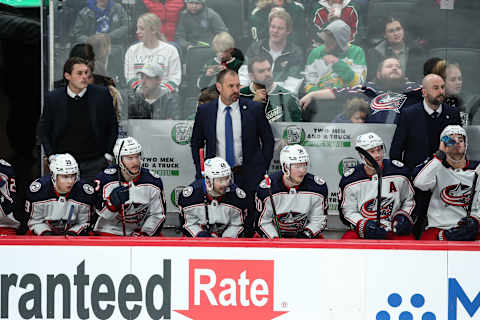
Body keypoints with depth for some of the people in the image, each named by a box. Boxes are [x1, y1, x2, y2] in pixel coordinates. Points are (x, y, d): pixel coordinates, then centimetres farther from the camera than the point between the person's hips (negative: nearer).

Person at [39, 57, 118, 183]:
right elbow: (43, 129, 11)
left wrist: (108, 155, 2)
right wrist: (51, 156, 3)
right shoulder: (53, 98, 1)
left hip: (94, 163, 0)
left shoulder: (102, 95, 0)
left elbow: (113, 126, 8)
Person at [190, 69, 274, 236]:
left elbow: (268, 141, 7)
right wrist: (201, 172, 4)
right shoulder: (204, 111, 3)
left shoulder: (254, 109, -1)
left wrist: (261, 170, 1)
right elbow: (196, 143, 13)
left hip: (247, 176, -1)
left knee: (249, 223, -1)